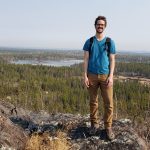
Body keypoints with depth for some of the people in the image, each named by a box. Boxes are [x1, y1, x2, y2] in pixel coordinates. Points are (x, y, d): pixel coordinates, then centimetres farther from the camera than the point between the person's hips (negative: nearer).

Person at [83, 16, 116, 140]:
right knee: (93, 102, 9)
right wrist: (85, 76, -6)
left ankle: (108, 127, 11)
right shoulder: (89, 41, 5)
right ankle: (94, 124, 23)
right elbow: (86, 59, 2)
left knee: (109, 103, -2)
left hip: (105, 76, -1)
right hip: (92, 76, 1)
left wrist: (111, 76, -9)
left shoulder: (110, 42, 3)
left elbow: (112, 60, 1)